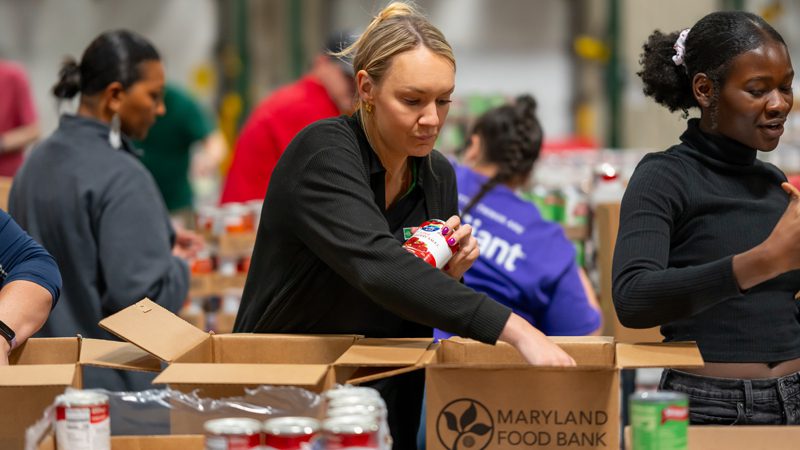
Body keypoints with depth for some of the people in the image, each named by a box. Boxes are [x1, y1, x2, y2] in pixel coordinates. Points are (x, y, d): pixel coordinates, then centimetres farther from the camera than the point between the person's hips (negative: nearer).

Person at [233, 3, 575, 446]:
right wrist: (515, 330, -40)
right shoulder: (324, 153, -16)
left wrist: (450, 276, -6)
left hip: (391, 411, 6)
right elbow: (378, 267, -33)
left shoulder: (438, 176, 5)